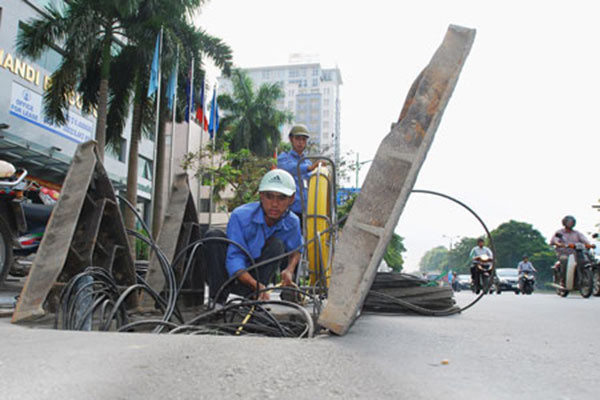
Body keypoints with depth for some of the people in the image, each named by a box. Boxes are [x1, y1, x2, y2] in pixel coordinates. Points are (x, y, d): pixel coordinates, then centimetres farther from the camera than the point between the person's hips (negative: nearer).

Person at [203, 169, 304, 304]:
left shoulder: (292, 223, -12)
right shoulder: (240, 216, -26)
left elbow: (296, 249, 9)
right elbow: (234, 259, -31)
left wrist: (289, 270, -13)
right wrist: (256, 284, -46)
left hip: (257, 274, 2)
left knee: (277, 245, -23)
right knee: (213, 236, -27)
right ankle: (218, 299, -27)